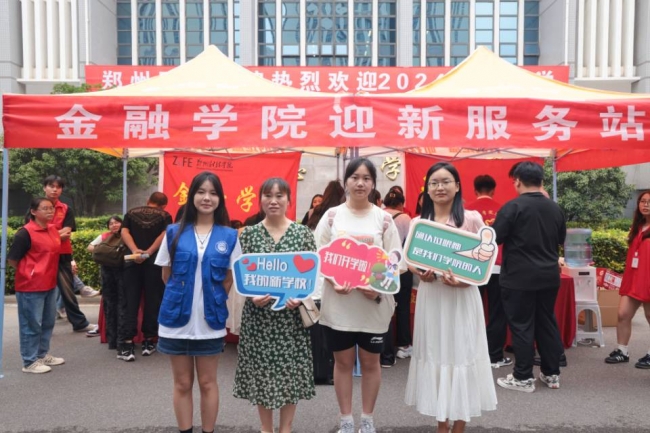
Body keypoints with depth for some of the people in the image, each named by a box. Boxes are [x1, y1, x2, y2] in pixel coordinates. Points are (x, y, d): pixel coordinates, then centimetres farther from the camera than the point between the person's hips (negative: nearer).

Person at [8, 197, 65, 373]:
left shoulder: (53, 229, 7)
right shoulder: (26, 232, -15)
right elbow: (12, 259, -11)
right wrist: (29, 274, -3)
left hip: (50, 285, 8)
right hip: (31, 287, -8)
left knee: (48, 322, 17)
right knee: (32, 324, 2)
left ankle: (43, 354, 32)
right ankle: (30, 362, 14)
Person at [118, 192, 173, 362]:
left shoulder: (131, 213, 16)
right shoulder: (165, 216, 9)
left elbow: (124, 232, 0)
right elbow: (164, 235, -9)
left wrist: (135, 250, -12)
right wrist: (148, 253, -15)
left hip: (132, 262, 2)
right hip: (154, 262, -1)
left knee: (129, 302, 2)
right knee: (152, 302, 8)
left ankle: (127, 344, -4)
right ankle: (148, 341, 14)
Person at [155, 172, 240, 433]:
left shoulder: (229, 236, -1)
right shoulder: (174, 233, 0)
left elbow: (229, 279, 4)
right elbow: (166, 276, 7)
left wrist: (212, 300, -1)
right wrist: (181, 298, 3)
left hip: (211, 321, 0)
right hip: (177, 319, 1)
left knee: (207, 383, 11)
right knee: (182, 384, 12)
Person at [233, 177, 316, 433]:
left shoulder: (303, 233, 1)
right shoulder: (249, 233, 2)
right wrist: (252, 295, -16)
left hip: (292, 312, 0)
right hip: (258, 312, 1)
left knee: (291, 369, 6)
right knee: (260, 369, 8)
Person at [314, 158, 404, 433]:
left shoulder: (383, 219, 1)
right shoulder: (332, 216, 2)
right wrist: (333, 282, -15)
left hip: (374, 302, 0)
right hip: (338, 301, 0)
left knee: (370, 362, 12)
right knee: (343, 361, 10)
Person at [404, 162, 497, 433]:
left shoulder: (472, 219, -4)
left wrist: (462, 279, -20)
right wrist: (419, 273, -10)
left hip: (462, 297, -3)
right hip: (430, 296, 3)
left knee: (460, 355, 3)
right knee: (435, 354, 10)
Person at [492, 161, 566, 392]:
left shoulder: (513, 206, -15)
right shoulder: (555, 208, 5)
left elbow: (494, 239, -14)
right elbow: (561, 239, 18)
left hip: (520, 277, -6)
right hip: (549, 276, 6)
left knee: (521, 326, 2)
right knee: (547, 323, 15)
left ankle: (523, 378, 10)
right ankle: (552, 374, 24)